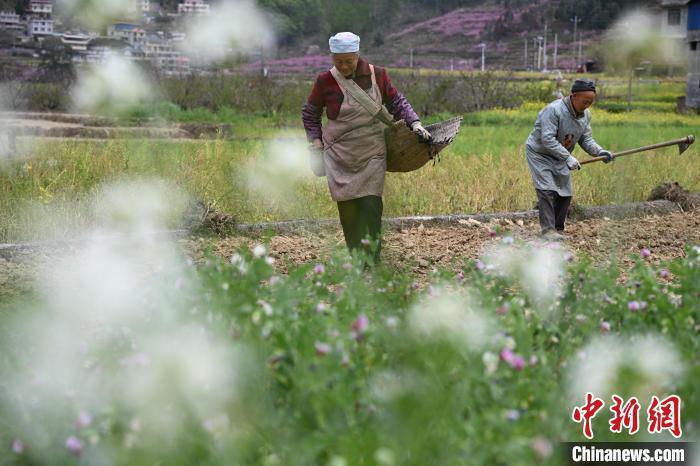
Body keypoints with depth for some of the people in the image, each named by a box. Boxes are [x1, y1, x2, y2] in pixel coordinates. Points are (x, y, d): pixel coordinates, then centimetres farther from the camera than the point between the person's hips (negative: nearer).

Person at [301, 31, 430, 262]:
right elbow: (310, 113, 10)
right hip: (340, 154, 0)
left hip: (372, 153, 0)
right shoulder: (325, 81, -4)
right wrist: (315, 140, 1)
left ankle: (372, 259, -3)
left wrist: (414, 122, -4)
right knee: (347, 208, 0)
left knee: (371, 204, -10)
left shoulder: (377, 75, -2)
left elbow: (396, 102, 10)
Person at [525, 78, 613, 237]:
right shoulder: (553, 110, -29)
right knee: (547, 190, -17)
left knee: (565, 193, 5)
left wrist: (599, 151, -19)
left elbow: (586, 139, 1)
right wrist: (568, 157, -34)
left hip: (560, 157, 7)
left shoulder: (586, 114, -4)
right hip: (539, 154, -7)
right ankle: (548, 230, -16)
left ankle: (558, 229, 16)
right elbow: (547, 139, -32)